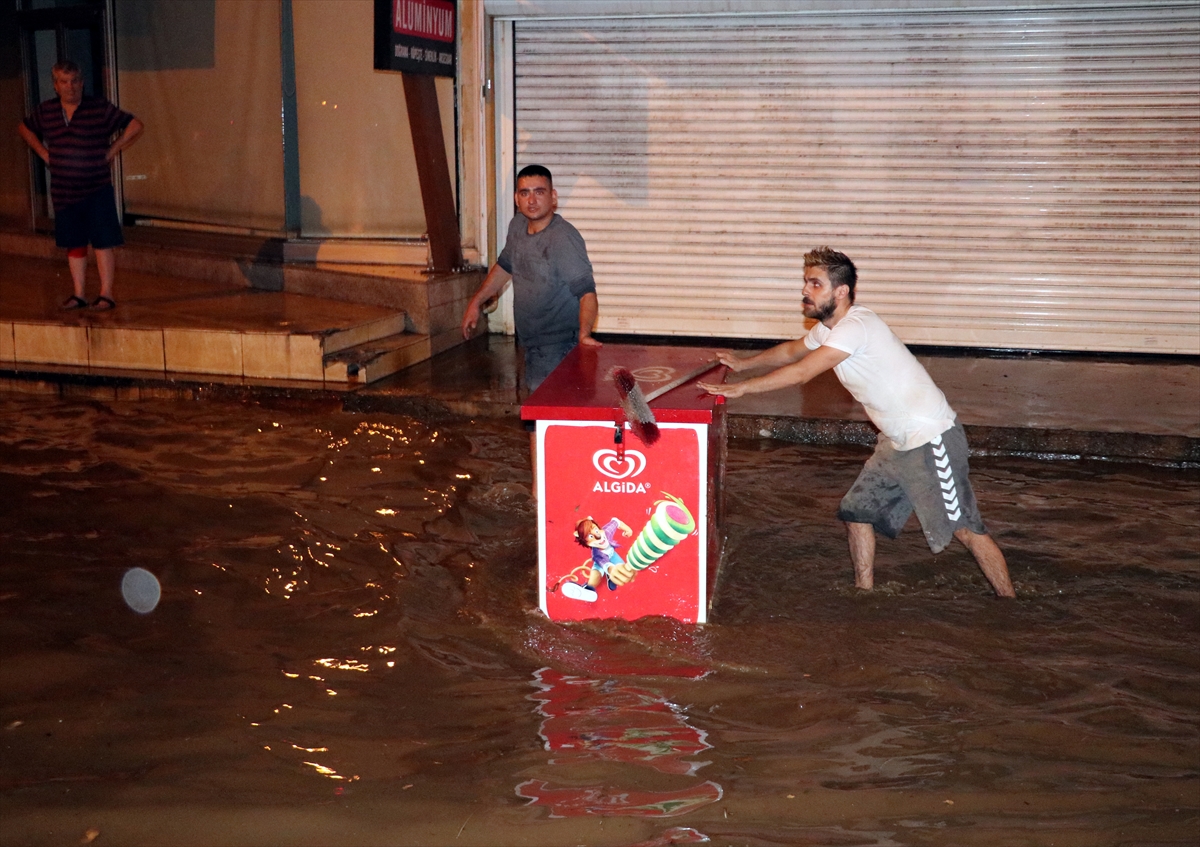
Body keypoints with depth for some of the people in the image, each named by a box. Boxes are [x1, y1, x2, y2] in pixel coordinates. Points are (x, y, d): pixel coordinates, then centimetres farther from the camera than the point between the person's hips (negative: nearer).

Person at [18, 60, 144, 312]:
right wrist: (44, 153, 12)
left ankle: (106, 294, 0)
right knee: (74, 244, 10)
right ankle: (79, 294, 17)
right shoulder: (46, 111, 6)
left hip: (97, 190, -4)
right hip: (63, 193, 4)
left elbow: (135, 126, -3)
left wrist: (111, 151, -4)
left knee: (102, 243, -4)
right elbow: (25, 129, 25)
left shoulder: (100, 108, -5)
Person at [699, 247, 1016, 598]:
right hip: (897, 442, 10)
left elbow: (800, 373, -27)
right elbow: (792, 349, 29)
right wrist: (743, 363, 28)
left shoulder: (856, 326, -23)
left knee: (964, 528, -4)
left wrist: (740, 388, -22)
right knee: (857, 511, 12)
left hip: (931, 438, -10)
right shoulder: (827, 328, 7)